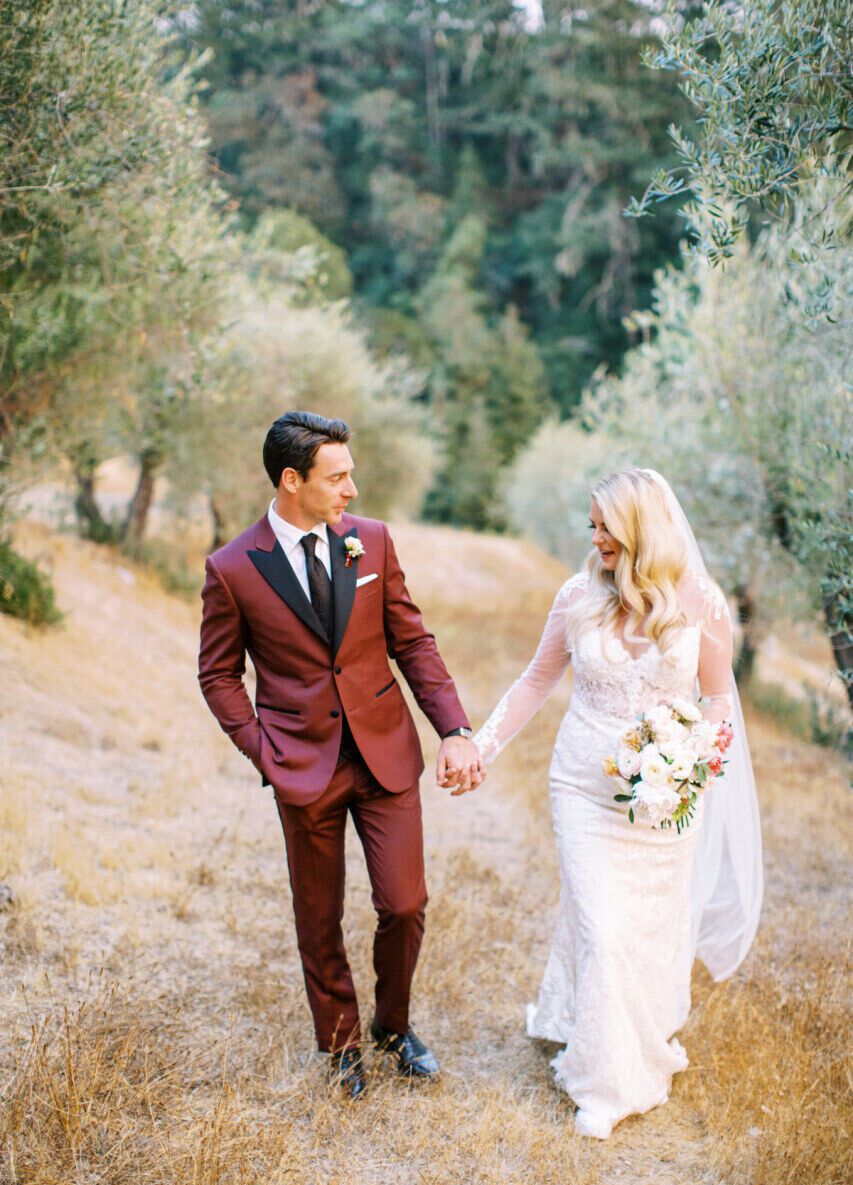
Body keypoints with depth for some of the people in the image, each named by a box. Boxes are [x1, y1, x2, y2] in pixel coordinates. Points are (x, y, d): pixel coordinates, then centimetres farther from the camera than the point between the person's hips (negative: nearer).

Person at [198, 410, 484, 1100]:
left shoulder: (372, 540, -2)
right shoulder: (233, 569, -9)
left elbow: (413, 642, 2)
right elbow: (219, 674, 2)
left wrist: (455, 730, -6)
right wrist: (262, 751, -9)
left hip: (387, 756, 2)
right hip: (304, 769, -1)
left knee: (405, 905, 4)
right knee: (319, 920, 13)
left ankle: (394, 1024, 33)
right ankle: (341, 1041, 37)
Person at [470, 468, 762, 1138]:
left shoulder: (700, 602, -7)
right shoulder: (580, 598, -4)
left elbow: (719, 695, 4)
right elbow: (536, 683, 6)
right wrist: (481, 748, 4)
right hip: (586, 786, 0)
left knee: (654, 922, 12)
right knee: (601, 925, -1)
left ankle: (649, 1045, 39)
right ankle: (606, 1080, 18)